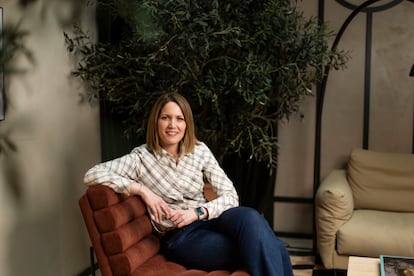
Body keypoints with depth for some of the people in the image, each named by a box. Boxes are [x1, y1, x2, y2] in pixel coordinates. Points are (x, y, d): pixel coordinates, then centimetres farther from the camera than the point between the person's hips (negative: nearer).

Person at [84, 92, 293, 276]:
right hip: (180, 236, -4)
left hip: (209, 220, 4)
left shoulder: (200, 151, 6)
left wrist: (197, 212, -15)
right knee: (263, 248, -29)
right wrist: (142, 189, -17)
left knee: (250, 218, -34)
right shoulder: (141, 158, -2)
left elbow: (230, 195, 3)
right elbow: (91, 175, -12)